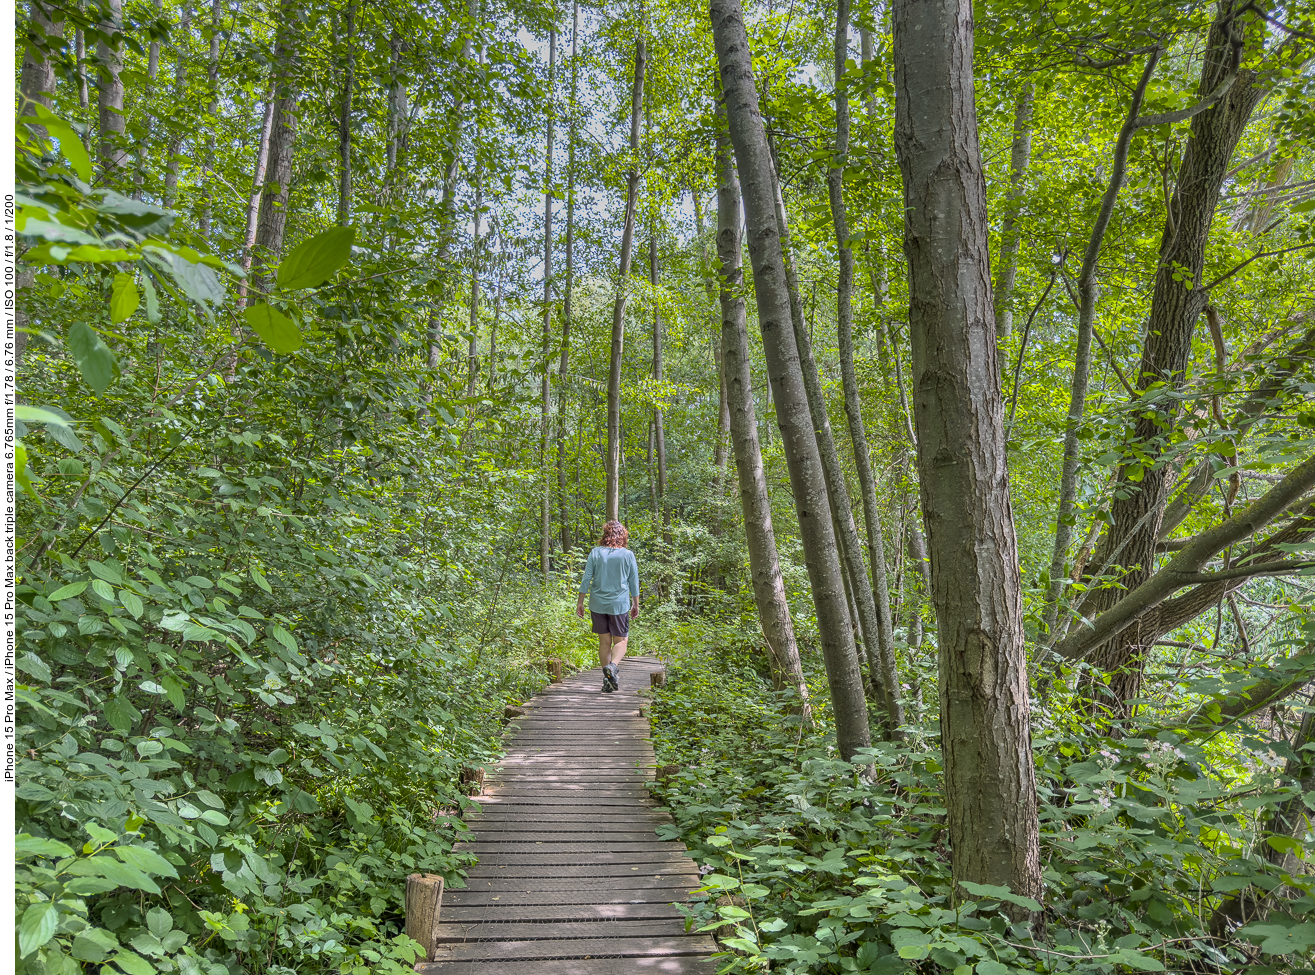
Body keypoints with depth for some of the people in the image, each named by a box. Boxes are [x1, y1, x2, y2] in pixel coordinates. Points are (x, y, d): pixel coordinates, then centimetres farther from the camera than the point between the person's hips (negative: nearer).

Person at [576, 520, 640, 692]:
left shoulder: (595, 553, -1)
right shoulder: (628, 555, -3)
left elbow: (586, 579, 0)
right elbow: (634, 582, 3)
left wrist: (580, 602, 8)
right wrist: (636, 605, 13)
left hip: (598, 604, 2)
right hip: (619, 604, -2)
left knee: (604, 641, 10)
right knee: (620, 640, 7)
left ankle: (608, 681, 11)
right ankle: (613, 666, -21)